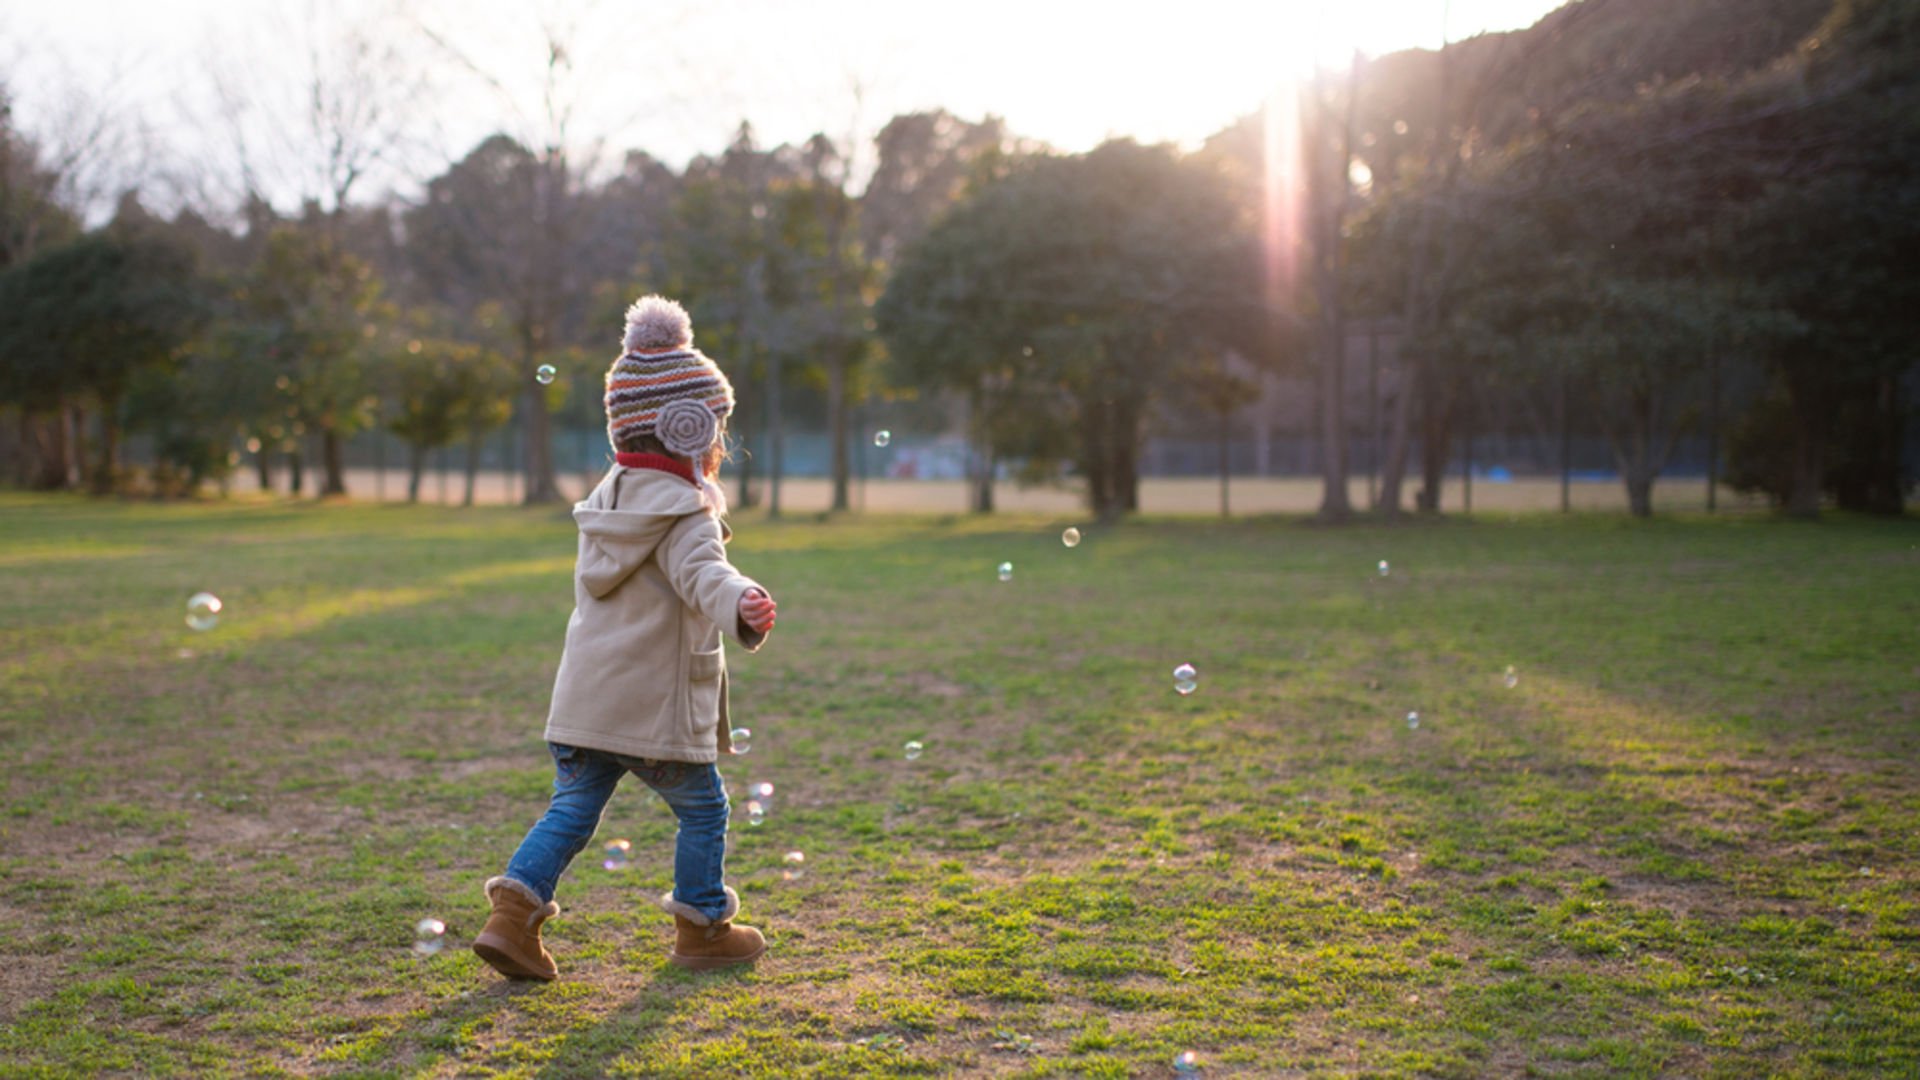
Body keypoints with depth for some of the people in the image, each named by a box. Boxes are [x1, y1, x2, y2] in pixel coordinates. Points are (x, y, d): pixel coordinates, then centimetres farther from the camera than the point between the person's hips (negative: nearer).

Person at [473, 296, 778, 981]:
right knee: (703, 809, 11)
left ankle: (513, 915, -1)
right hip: (656, 708, -7)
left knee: (571, 810, 11)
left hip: (583, 703, 7)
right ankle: (703, 929, 21)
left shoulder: (606, 501, 14)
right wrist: (741, 605, -54)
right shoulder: (684, 513, -13)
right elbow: (703, 571, -34)